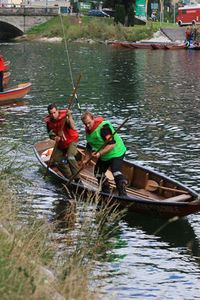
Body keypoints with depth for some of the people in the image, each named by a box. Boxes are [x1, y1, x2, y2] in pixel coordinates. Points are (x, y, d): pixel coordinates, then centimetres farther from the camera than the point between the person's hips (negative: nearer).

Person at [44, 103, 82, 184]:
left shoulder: (64, 117, -23)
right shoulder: (49, 122, -7)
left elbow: (73, 127, -39)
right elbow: (51, 135, 2)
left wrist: (69, 116, -52)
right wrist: (54, 138, -22)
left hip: (71, 140, -7)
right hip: (61, 144, 7)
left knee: (70, 157, -28)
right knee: (57, 161, 7)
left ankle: (78, 179, -22)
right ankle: (70, 177, 23)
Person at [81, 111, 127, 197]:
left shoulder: (103, 128, -27)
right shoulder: (88, 130, 2)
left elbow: (112, 144, -33)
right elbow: (89, 146, 17)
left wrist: (100, 153, -37)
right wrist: (86, 159, 14)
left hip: (116, 152, -9)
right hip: (103, 156, 9)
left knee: (116, 172, -26)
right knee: (98, 173, 15)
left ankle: (123, 193, -22)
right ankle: (106, 191, 31)